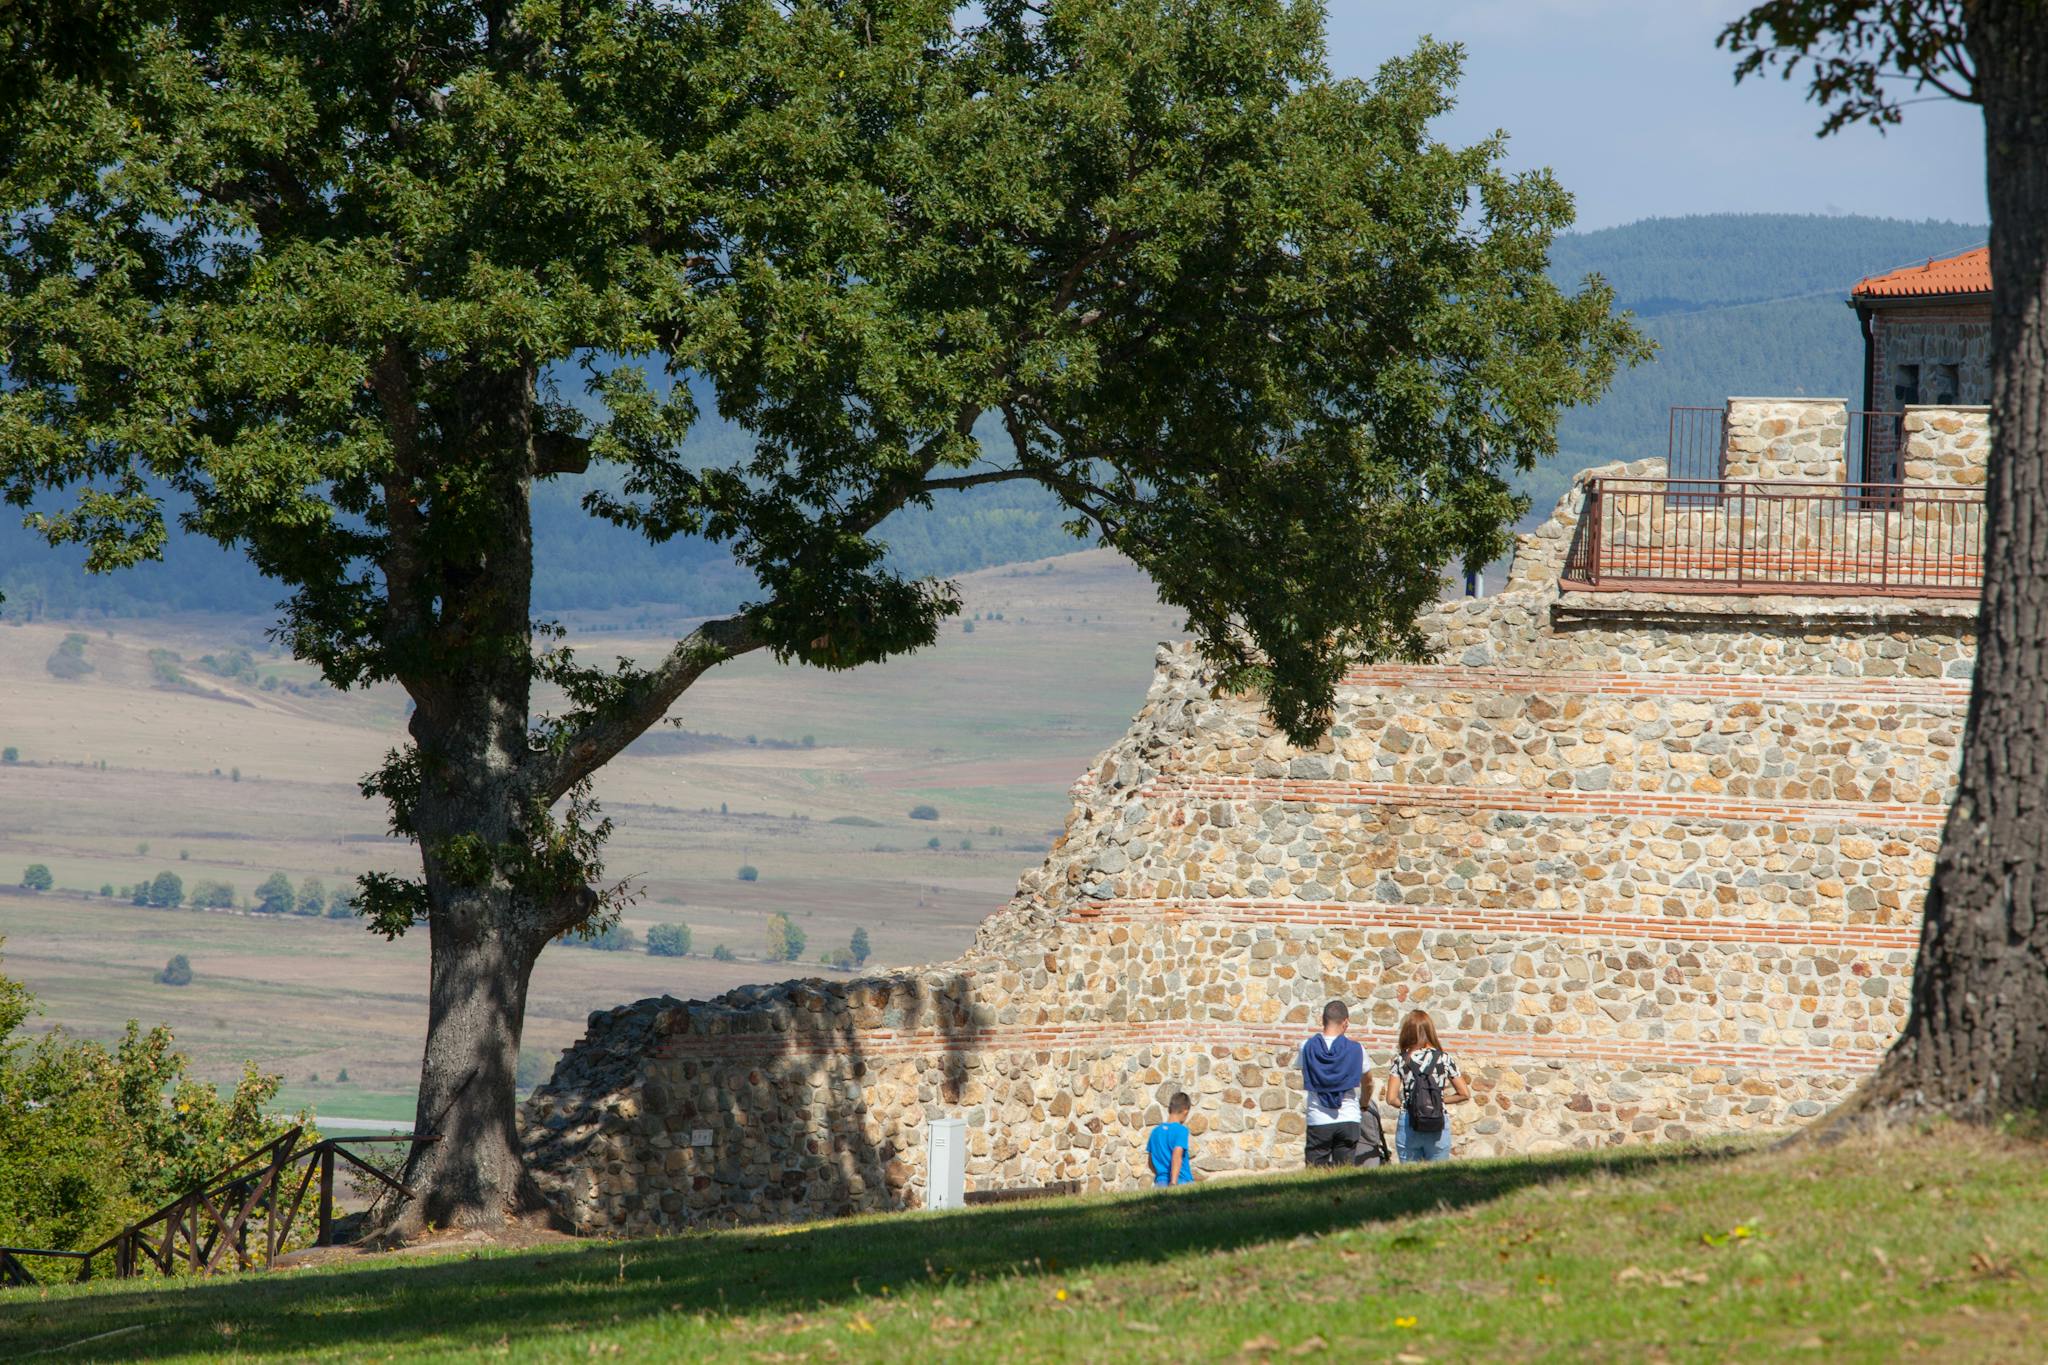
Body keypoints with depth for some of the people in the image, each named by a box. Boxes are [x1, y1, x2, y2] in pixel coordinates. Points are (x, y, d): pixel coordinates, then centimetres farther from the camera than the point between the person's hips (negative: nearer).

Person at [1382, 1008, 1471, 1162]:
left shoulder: (1401, 1060, -2)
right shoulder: (1444, 1059, -1)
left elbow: (1391, 1099, -7)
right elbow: (1464, 1094, 2)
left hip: (1408, 1126, 0)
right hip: (1438, 1127, 0)